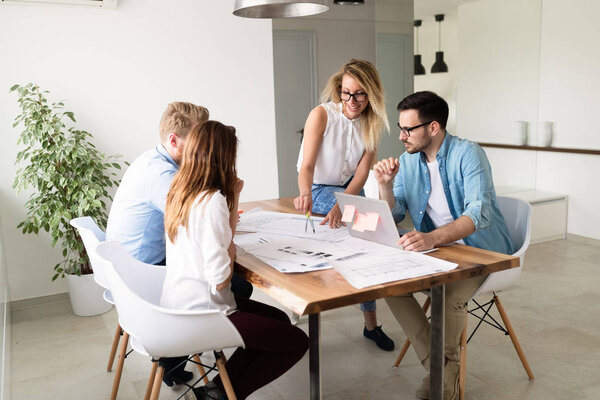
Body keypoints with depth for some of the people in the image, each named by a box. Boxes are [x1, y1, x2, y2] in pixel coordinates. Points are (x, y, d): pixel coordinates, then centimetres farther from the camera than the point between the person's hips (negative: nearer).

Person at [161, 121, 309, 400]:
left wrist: (233, 196, 7)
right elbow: (220, 280, -23)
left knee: (280, 320, 20)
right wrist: (231, 252, -6)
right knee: (297, 341, -1)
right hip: (201, 313, -9)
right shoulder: (212, 201, -23)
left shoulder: (179, 190, 4)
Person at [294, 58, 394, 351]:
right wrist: (305, 194, -49)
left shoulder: (372, 123, -6)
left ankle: (370, 323, 8)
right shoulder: (321, 115, -18)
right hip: (319, 190, -4)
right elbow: (307, 166, -26)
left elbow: (362, 172, -16)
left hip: (351, 190, 4)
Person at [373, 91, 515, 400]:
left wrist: (432, 238, -48)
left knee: (449, 295, -32)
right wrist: (385, 184, -16)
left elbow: (478, 214, -31)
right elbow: (393, 216, 5)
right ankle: (442, 369, -9)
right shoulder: (408, 161, 3)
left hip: (481, 252, -6)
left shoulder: (468, 154, -16)